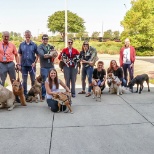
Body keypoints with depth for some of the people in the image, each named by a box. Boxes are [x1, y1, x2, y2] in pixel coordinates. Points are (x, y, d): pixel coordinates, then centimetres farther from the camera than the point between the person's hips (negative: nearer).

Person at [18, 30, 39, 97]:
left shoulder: (34, 45, -2)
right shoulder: (21, 45, 2)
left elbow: (37, 55, 1)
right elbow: (20, 55, 6)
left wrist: (35, 62, -9)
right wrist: (19, 64, 0)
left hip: (32, 65, -1)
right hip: (24, 65, 1)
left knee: (33, 80, 10)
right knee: (24, 80, 9)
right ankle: (25, 94, 21)